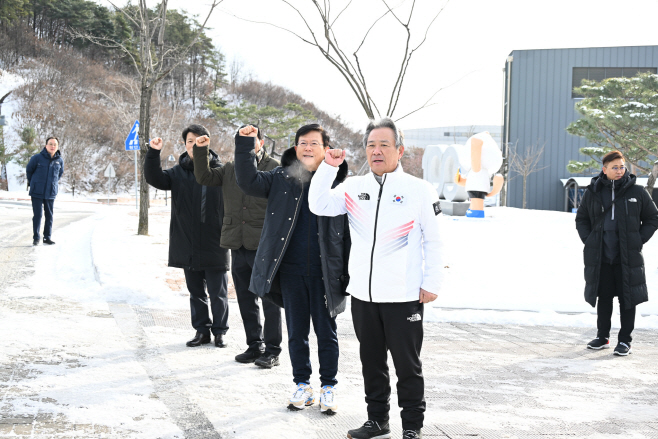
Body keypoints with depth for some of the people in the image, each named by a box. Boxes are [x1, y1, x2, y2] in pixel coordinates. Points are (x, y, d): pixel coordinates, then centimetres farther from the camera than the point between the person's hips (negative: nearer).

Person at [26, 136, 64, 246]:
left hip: (51, 193, 3)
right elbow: (28, 170, 7)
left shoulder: (60, 161, 1)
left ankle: (47, 237, 16)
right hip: (37, 193, -3)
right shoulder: (37, 158, -9)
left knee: (49, 215, 6)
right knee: (37, 215, -1)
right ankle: (36, 238, 8)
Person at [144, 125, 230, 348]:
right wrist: (153, 153, -19)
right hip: (187, 246, 3)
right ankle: (202, 330, 24)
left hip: (214, 244, -3)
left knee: (218, 292, 4)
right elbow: (154, 178, -5)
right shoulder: (178, 173, 7)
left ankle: (219, 331, 18)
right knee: (196, 292, 13)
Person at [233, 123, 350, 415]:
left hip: (325, 273, -1)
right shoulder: (281, 179, 4)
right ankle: (302, 386, 24)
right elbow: (248, 182, -9)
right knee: (296, 332, 11)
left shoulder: (338, 183, 0)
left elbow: (349, 232, -2)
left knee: (326, 332, 8)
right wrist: (245, 145, -17)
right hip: (291, 271, 2)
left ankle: (328, 388, 21)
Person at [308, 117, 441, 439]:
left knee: (407, 365, 5)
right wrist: (329, 167, -12)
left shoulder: (419, 190, -4)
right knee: (372, 362, 15)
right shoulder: (354, 187, 6)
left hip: (404, 296, -4)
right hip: (363, 294, 4)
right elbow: (319, 206, -5)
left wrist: (431, 283, -4)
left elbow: (432, 241, -1)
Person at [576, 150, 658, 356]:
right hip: (600, 257, 2)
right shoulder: (593, 193, 4)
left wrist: (639, 240, -3)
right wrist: (589, 241, 2)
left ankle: (625, 340, 12)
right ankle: (602, 337, 23)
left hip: (628, 257, -2)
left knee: (627, 298, 2)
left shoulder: (637, 193, -1)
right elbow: (581, 219, 16)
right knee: (604, 297, 10)